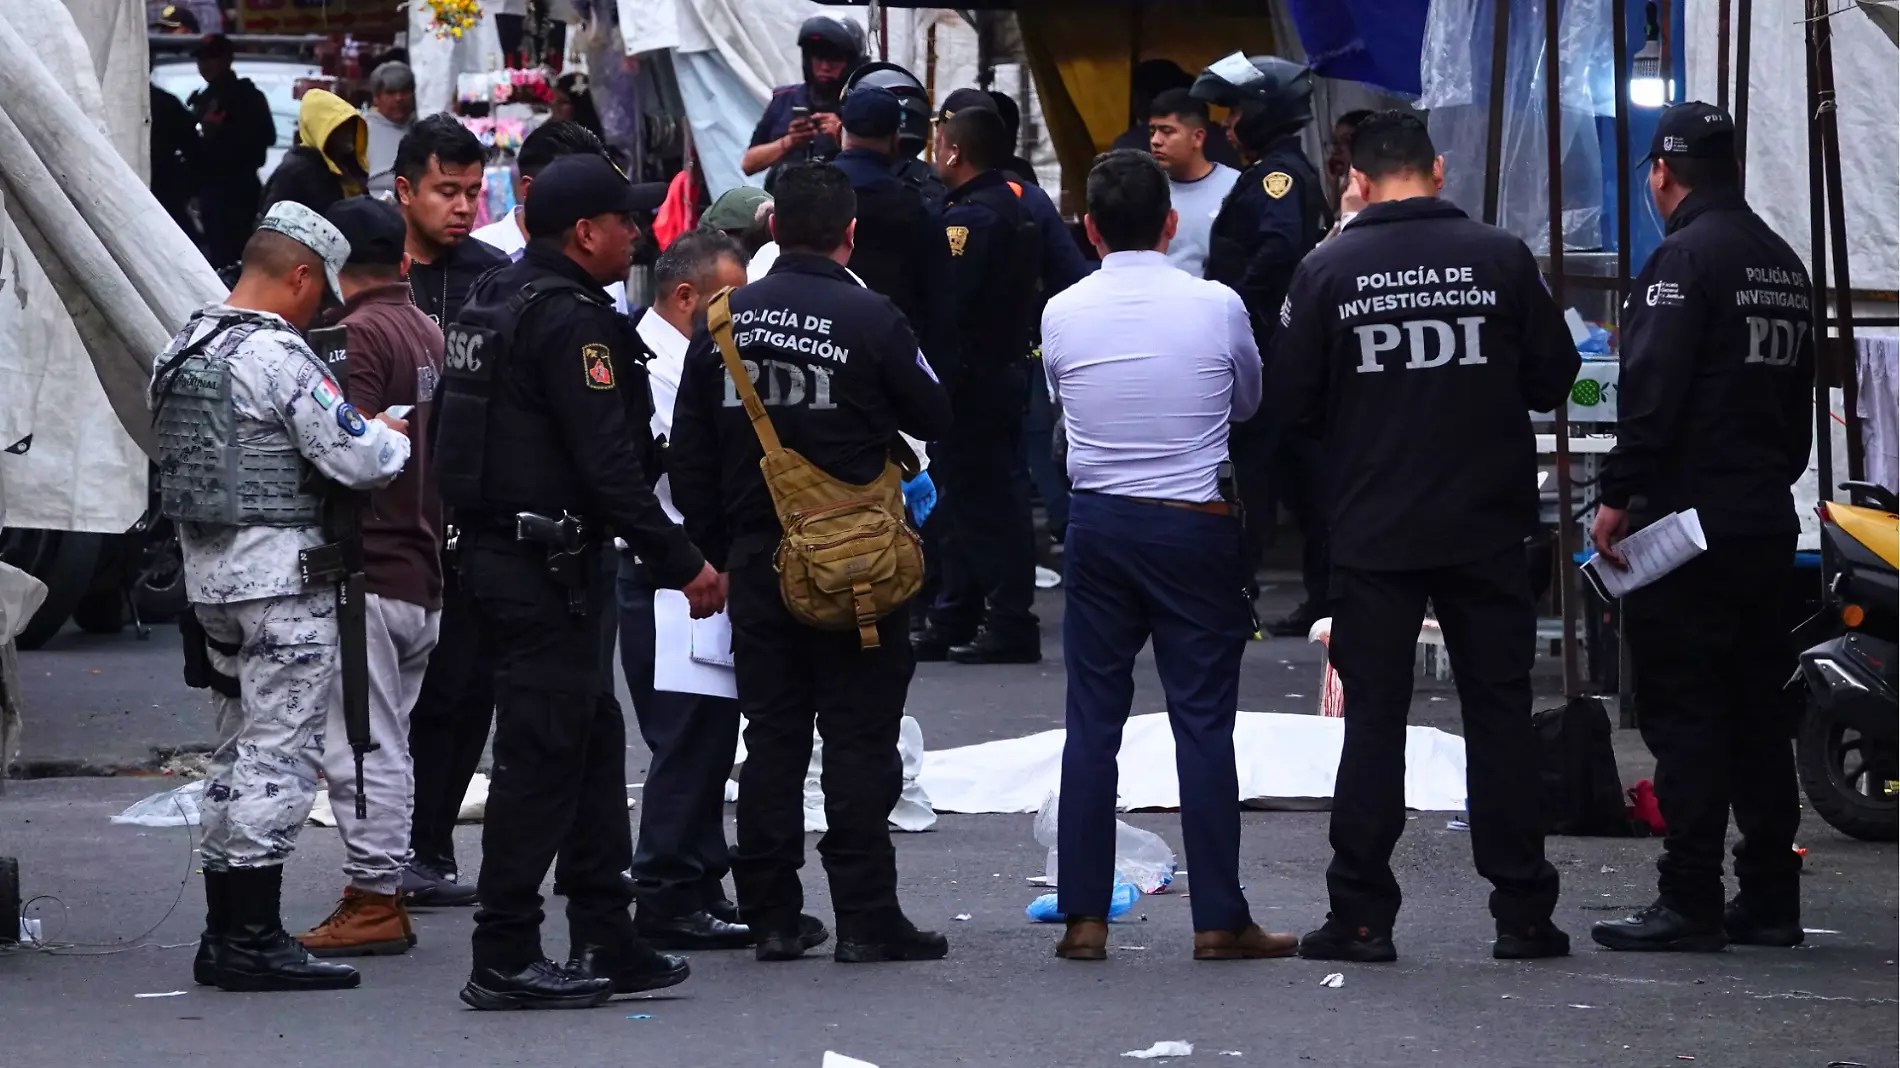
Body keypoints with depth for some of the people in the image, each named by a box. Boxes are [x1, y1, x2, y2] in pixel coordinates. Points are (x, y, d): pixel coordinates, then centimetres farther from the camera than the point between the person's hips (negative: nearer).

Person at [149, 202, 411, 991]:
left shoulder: (183, 351, 11)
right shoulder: (276, 355, -17)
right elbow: (354, 458, -19)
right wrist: (396, 437, 3)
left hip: (209, 572, 9)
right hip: (281, 576, -9)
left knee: (239, 749, 16)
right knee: (280, 753, -5)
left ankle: (226, 930, 19)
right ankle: (254, 938, -6)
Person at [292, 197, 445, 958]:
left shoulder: (357, 336, -13)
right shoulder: (430, 333, 15)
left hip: (368, 572, -9)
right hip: (426, 573, 9)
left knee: (363, 749, -6)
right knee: (389, 744, 14)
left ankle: (373, 901, -5)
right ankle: (381, 895, 18)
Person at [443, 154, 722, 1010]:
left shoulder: (496, 303, 14)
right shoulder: (568, 320, -17)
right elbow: (608, 465, -21)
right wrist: (681, 564, -17)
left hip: (497, 548, 10)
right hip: (549, 564, -10)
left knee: (593, 739, 15)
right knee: (543, 754, -5)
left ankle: (605, 942, 18)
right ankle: (505, 960, -3)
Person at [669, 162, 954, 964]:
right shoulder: (872, 320, -11)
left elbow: (689, 454, 7)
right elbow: (933, 419, 0)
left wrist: (713, 550, 15)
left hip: (756, 558, 4)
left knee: (770, 733, 10)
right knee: (860, 734, 1)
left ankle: (772, 915, 11)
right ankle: (865, 918, -1)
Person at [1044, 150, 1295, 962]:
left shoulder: (1062, 315, -3)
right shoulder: (1216, 307, -7)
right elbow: (1249, 402, 11)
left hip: (1098, 522, 2)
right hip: (1194, 525, -2)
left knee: (1092, 721, 7)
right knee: (1204, 722, 2)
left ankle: (1084, 917, 6)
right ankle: (1219, 919, 3)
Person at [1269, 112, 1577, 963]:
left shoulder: (1327, 270, -5)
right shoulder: (1500, 258, -4)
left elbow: (1290, 400, -3)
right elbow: (1554, 378, 0)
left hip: (1373, 533, 0)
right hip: (1488, 528, 0)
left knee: (1373, 716, 6)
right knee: (1500, 712, 7)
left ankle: (1361, 913, 5)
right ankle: (1522, 910, 8)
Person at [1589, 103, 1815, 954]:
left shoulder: (1685, 257, -12)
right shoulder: (1783, 263, 16)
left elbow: (1651, 393, -19)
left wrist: (1618, 495, -14)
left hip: (1688, 520, -8)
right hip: (1768, 521, 8)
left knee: (1683, 709, -6)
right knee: (1756, 707, 12)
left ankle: (1689, 902, -7)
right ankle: (1769, 898, 14)